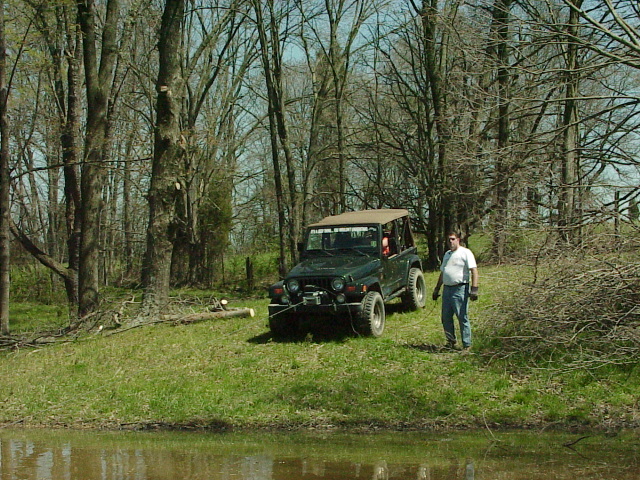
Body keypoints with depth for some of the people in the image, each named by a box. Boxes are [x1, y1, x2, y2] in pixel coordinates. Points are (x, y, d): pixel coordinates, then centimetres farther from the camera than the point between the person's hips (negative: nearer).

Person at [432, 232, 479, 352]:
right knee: (446, 318, 9)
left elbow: (474, 271, -11)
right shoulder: (447, 254, 21)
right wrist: (437, 289, 25)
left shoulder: (465, 253, -3)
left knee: (463, 318, -6)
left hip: (460, 289, -8)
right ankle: (451, 341, 20)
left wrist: (474, 289, -20)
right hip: (447, 289, 8)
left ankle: (467, 344, -1)